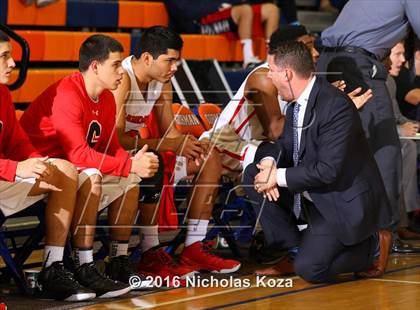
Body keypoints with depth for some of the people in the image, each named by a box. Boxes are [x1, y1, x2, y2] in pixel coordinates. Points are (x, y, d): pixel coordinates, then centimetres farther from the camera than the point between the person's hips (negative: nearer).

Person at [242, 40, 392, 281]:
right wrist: (269, 160, -12)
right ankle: (296, 251, 4)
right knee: (253, 175, -2)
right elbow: (285, 145, 12)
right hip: (310, 197, 9)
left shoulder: (336, 106, -25)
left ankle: (373, 247, 7)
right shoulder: (296, 103, 3)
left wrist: (279, 176, -21)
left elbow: (329, 170, -28)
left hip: (343, 201, -9)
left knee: (309, 269, -19)